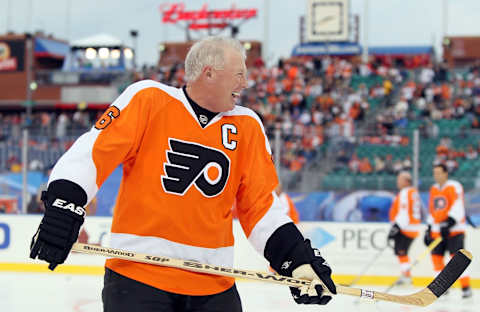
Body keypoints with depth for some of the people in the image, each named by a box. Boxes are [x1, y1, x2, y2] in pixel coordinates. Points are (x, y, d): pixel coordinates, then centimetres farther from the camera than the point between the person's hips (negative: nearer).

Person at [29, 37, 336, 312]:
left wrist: (297, 257, 1)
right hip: (138, 273, -4)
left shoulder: (247, 126, 8)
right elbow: (94, 151, -6)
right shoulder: (148, 99, -4)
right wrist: (63, 207, -16)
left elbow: (261, 204, 10)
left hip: (213, 283, 4)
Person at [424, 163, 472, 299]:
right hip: (438, 230, 7)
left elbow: (458, 208, -19)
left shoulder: (454, 187, -9)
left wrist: (450, 222, -30)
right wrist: (429, 229, 20)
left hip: (454, 229, -7)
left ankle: (466, 287, -13)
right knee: (436, 257, 1)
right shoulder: (434, 189, 15)